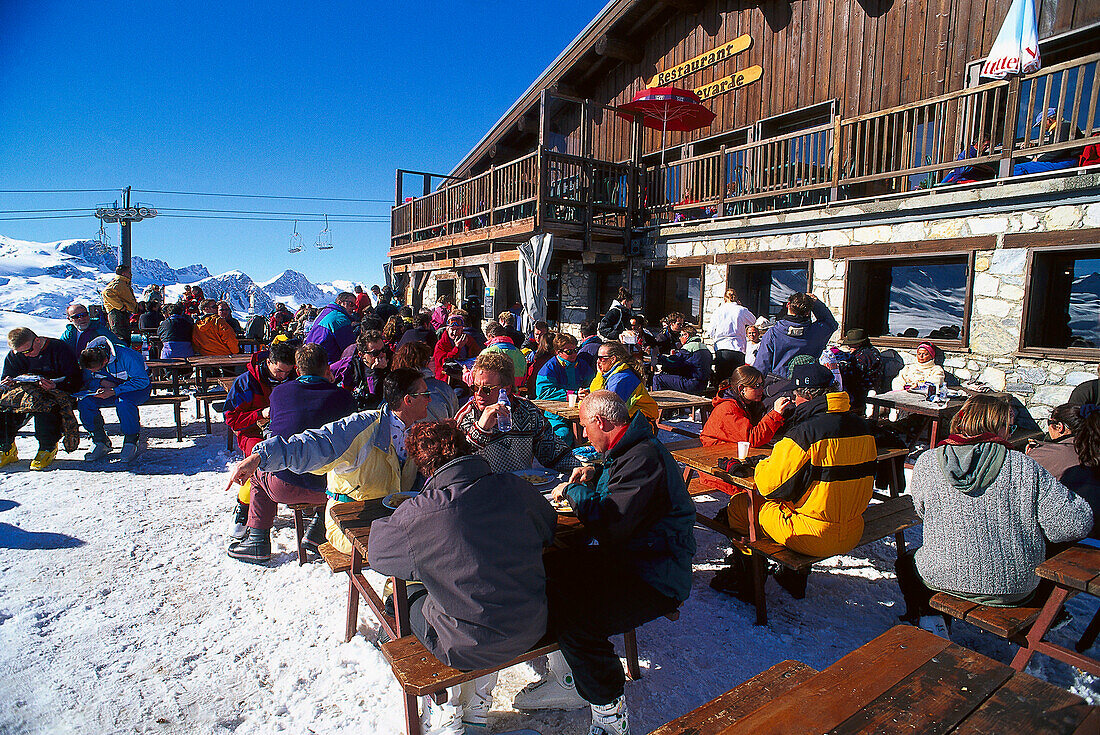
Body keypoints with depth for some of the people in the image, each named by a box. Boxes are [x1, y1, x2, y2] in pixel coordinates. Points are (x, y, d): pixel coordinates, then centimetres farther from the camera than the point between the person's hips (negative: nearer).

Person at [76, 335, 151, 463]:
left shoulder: (126, 356, -29)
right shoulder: (90, 361, -10)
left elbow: (142, 381, -28)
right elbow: (87, 381, 5)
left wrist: (114, 391, -34)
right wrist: (101, 382, -18)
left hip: (137, 388, -6)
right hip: (109, 389, 6)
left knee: (123, 402, -39)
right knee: (84, 402, -20)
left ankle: (131, 443, -21)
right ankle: (100, 441, -4)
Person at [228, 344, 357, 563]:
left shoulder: (279, 391, 2)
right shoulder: (344, 397, -3)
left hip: (282, 488, 1)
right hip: (324, 489, -1)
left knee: (258, 476, 35)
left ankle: (257, 540, 33)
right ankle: (317, 531, 26)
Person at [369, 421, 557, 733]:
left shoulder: (419, 513, -21)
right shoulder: (515, 488, -11)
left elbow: (377, 553, -1)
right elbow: (549, 528, 9)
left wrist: (384, 522, 19)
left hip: (468, 648, -4)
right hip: (532, 631, 4)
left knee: (411, 592, 23)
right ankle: (478, 700, 40)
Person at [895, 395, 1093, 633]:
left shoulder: (927, 462, -11)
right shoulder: (1023, 467, -15)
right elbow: (1075, 524, -12)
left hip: (944, 578, 0)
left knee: (906, 563, 30)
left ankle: (929, 623, 25)